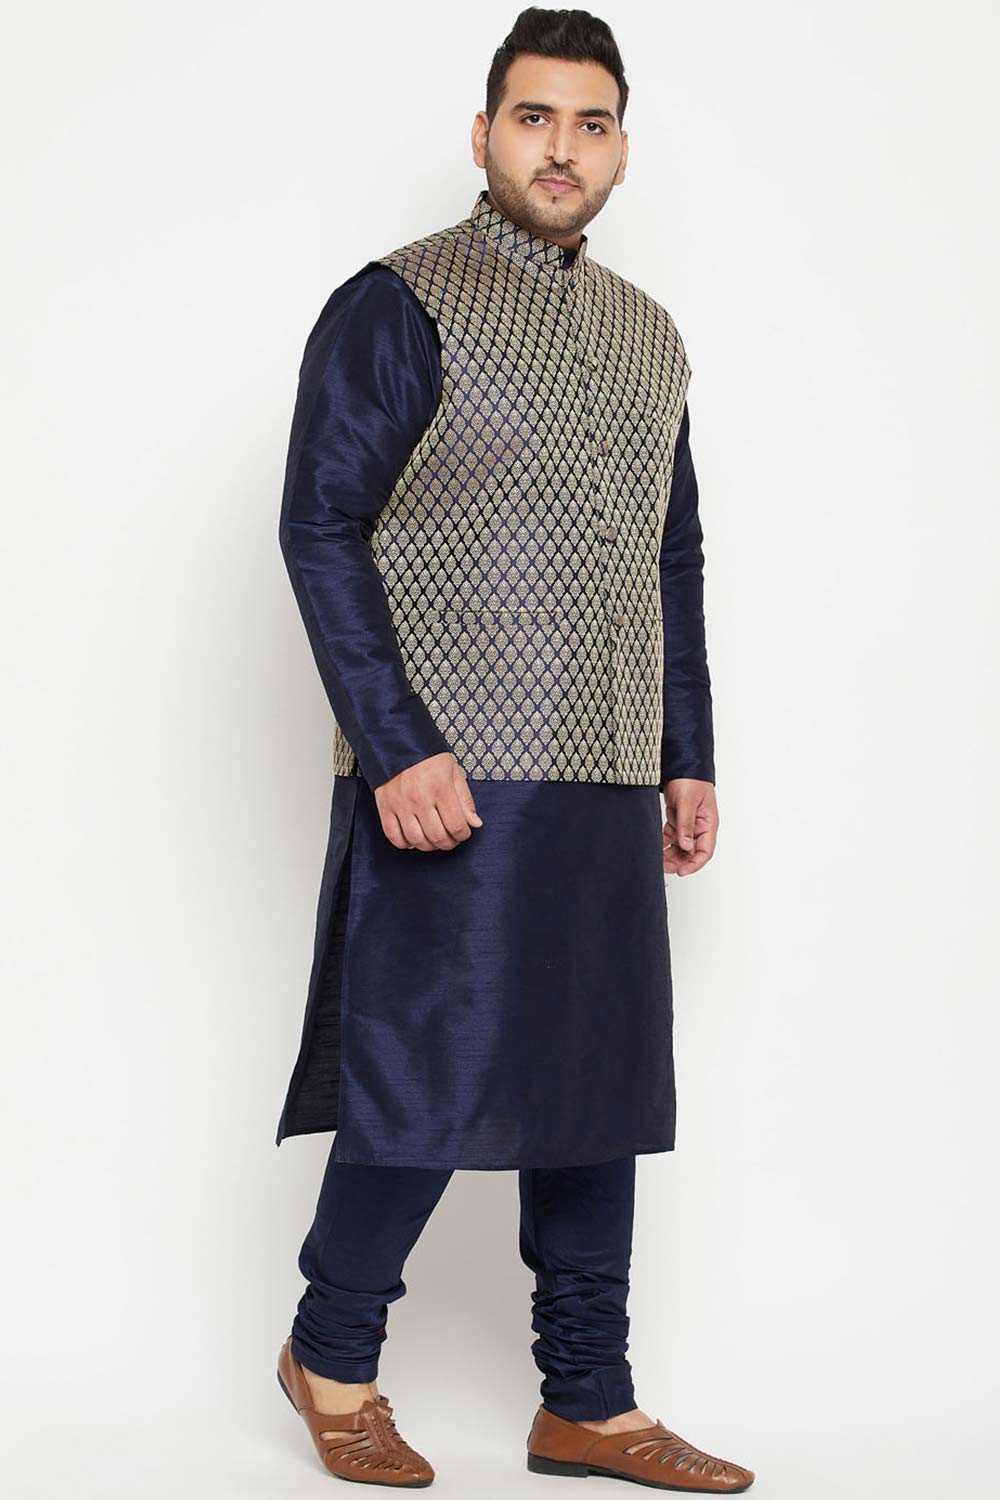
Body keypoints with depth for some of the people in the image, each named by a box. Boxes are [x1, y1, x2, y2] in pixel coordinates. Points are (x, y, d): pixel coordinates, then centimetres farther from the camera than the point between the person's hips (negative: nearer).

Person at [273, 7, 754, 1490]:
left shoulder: (649, 336, 17)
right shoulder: (398, 305, -3)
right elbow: (320, 527, -9)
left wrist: (689, 758, 14)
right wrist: (396, 747, -17)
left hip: (610, 789, 7)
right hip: (451, 782, -6)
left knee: (600, 1088, 9)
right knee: (433, 1080, -3)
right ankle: (334, 1357, 20)